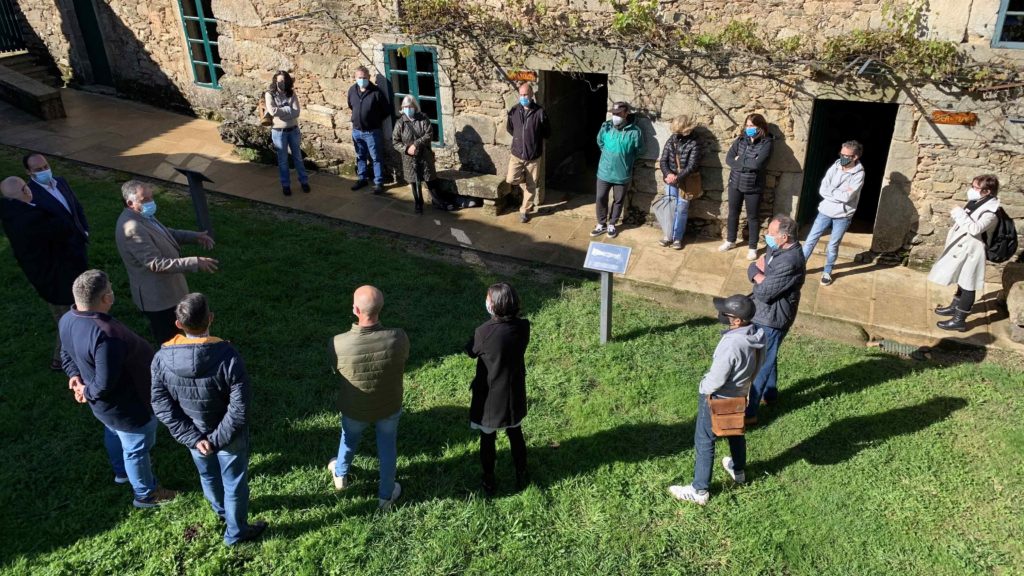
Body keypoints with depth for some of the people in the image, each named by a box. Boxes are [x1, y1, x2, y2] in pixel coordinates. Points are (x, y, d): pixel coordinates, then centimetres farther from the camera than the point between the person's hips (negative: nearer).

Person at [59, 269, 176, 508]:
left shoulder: (68, 319, -11)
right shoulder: (105, 335, -41)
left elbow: (66, 353, 7)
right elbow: (105, 383, -35)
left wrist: (75, 376, -2)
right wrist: (88, 393, -16)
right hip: (127, 407, -9)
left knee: (115, 435, 35)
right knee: (137, 449, 16)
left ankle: (123, 471, 62)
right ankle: (145, 494, 40)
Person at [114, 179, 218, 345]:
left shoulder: (143, 215, 0)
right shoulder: (133, 229, -29)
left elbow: (164, 232, 19)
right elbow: (156, 264, -32)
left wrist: (194, 237, 6)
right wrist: (195, 263, -34)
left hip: (166, 290, 10)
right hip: (157, 297, -10)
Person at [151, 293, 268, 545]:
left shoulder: (162, 358, -20)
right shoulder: (227, 356, -32)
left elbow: (161, 406, -14)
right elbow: (240, 407, -30)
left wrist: (193, 437, -12)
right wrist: (218, 439, -18)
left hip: (194, 434, 4)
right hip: (229, 434, -4)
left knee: (208, 475, 31)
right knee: (234, 481, 20)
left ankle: (221, 509, 59)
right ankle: (236, 532, 40)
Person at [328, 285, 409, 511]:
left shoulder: (339, 344, -34)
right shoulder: (398, 338, -32)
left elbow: (336, 371, -11)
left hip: (354, 409, 0)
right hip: (390, 407, 0)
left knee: (349, 439, 33)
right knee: (387, 447, 27)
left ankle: (340, 475, 62)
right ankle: (386, 495, 48)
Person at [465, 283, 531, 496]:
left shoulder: (484, 332, -28)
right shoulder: (523, 327, -15)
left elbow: (471, 351, -7)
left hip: (489, 396, -3)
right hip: (514, 394, 4)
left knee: (487, 439, 18)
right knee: (515, 435, 25)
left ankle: (489, 482, 34)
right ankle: (521, 476, 40)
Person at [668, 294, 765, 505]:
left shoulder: (731, 344, -37)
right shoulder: (756, 335, -12)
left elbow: (717, 378, -28)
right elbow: (755, 367, 3)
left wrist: (706, 390, -8)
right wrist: (743, 381, 14)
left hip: (717, 398, -8)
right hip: (740, 394, 8)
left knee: (704, 442, 7)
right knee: (735, 432, 30)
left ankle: (699, 490, 18)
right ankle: (738, 470, 54)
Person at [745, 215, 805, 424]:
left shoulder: (790, 262, -30)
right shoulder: (777, 249, 0)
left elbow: (763, 292, -28)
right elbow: (752, 269, 2)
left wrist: (759, 274, -10)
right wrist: (761, 274, -20)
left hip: (771, 319, -9)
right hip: (763, 314, 9)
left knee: (758, 364, 0)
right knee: (767, 357, 26)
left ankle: (748, 412, 11)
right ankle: (770, 393, 47)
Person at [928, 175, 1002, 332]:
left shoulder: (991, 211, -23)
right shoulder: (977, 203, 6)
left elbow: (975, 229, -35)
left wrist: (960, 214, -29)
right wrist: (957, 215, 5)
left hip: (971, 251, -10)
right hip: (962, 248, 10)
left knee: (968, 286, -1)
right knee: (961, 281, 25)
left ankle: (960, 320, 6)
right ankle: (955, 306, 42)